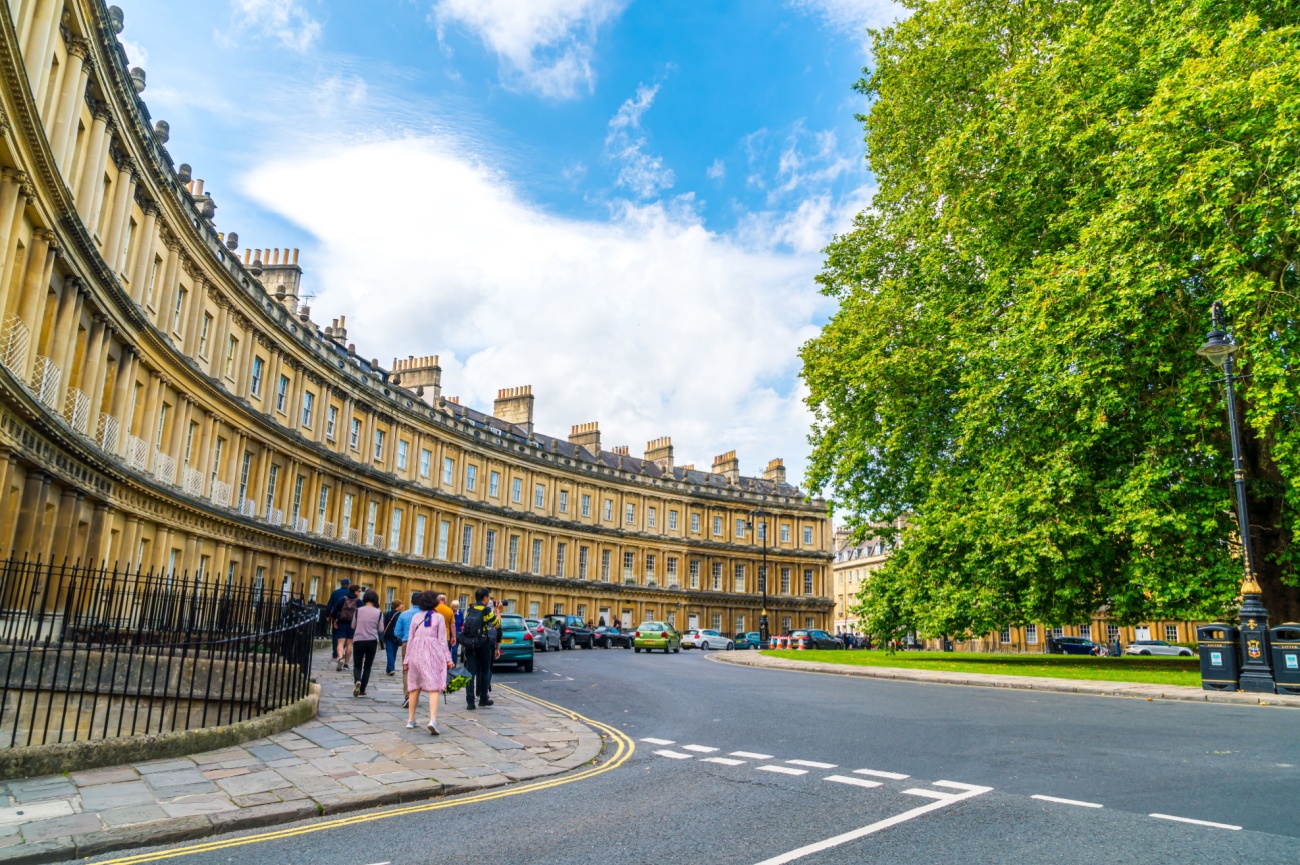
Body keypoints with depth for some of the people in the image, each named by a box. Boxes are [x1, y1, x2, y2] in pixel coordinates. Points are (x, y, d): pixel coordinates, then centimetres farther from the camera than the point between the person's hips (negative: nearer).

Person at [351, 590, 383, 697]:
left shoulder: (358, 611, -1)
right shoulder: (378, 613, -3)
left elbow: (353, 626, 9)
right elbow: (380, 629, 1)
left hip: (358, 641, 0)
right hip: (372, 641, 0)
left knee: (357, 665, 8)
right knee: (367, 667, 10)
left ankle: (357, 681, -21)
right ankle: (362, 690, 7)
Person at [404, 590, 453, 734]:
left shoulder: (416, 617, 9)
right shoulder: (439, 617, 2)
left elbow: (410, 639, 10)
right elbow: (442, 640, 0)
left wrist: (406, 659, 16)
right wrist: (448, 658, 3)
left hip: (416, 652, 3)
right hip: (433, 653, -3)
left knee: (414, 687, 14)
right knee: (434, 688, -7)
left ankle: (411, 720, 21)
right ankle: (433, 720, -22)